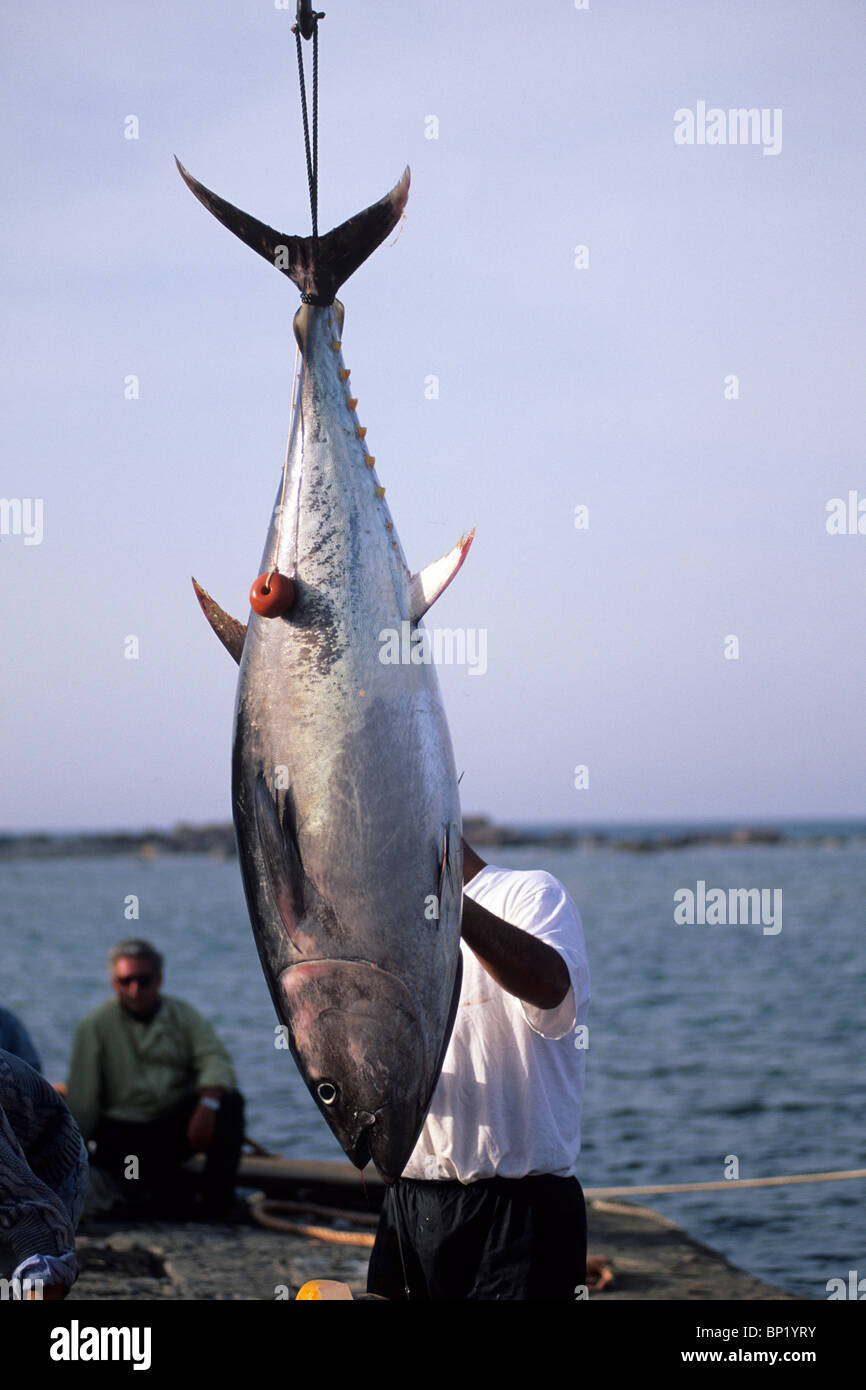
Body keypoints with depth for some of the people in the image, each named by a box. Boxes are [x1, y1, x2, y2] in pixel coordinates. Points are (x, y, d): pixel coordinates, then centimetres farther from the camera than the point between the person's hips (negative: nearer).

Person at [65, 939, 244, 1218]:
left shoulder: (182, 1015, 7)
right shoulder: (95, 1027, 1)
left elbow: (216, 1059, -8)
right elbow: (81, 1098, -3)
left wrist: (207, 1105, -28)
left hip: (180, 1122, 2)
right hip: (126, 1129, -2)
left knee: (230, 1101, -25)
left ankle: (217, 1203, -24)